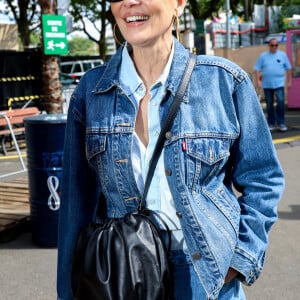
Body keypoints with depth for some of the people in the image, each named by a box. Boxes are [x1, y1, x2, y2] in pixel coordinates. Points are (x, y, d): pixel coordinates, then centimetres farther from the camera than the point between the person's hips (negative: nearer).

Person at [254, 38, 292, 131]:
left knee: (280, 101, -14)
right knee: (269, 104, 6)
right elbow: (257, 69, 5)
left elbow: (288, 68, 10)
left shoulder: (282, 55, 7)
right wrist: (258, 81, -5)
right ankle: (271, 123, 16)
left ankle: (281, 123, -6)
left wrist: (289, 81, 7)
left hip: (279, 83, -1)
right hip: (267, 84, 1)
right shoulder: (263, 56, 6)